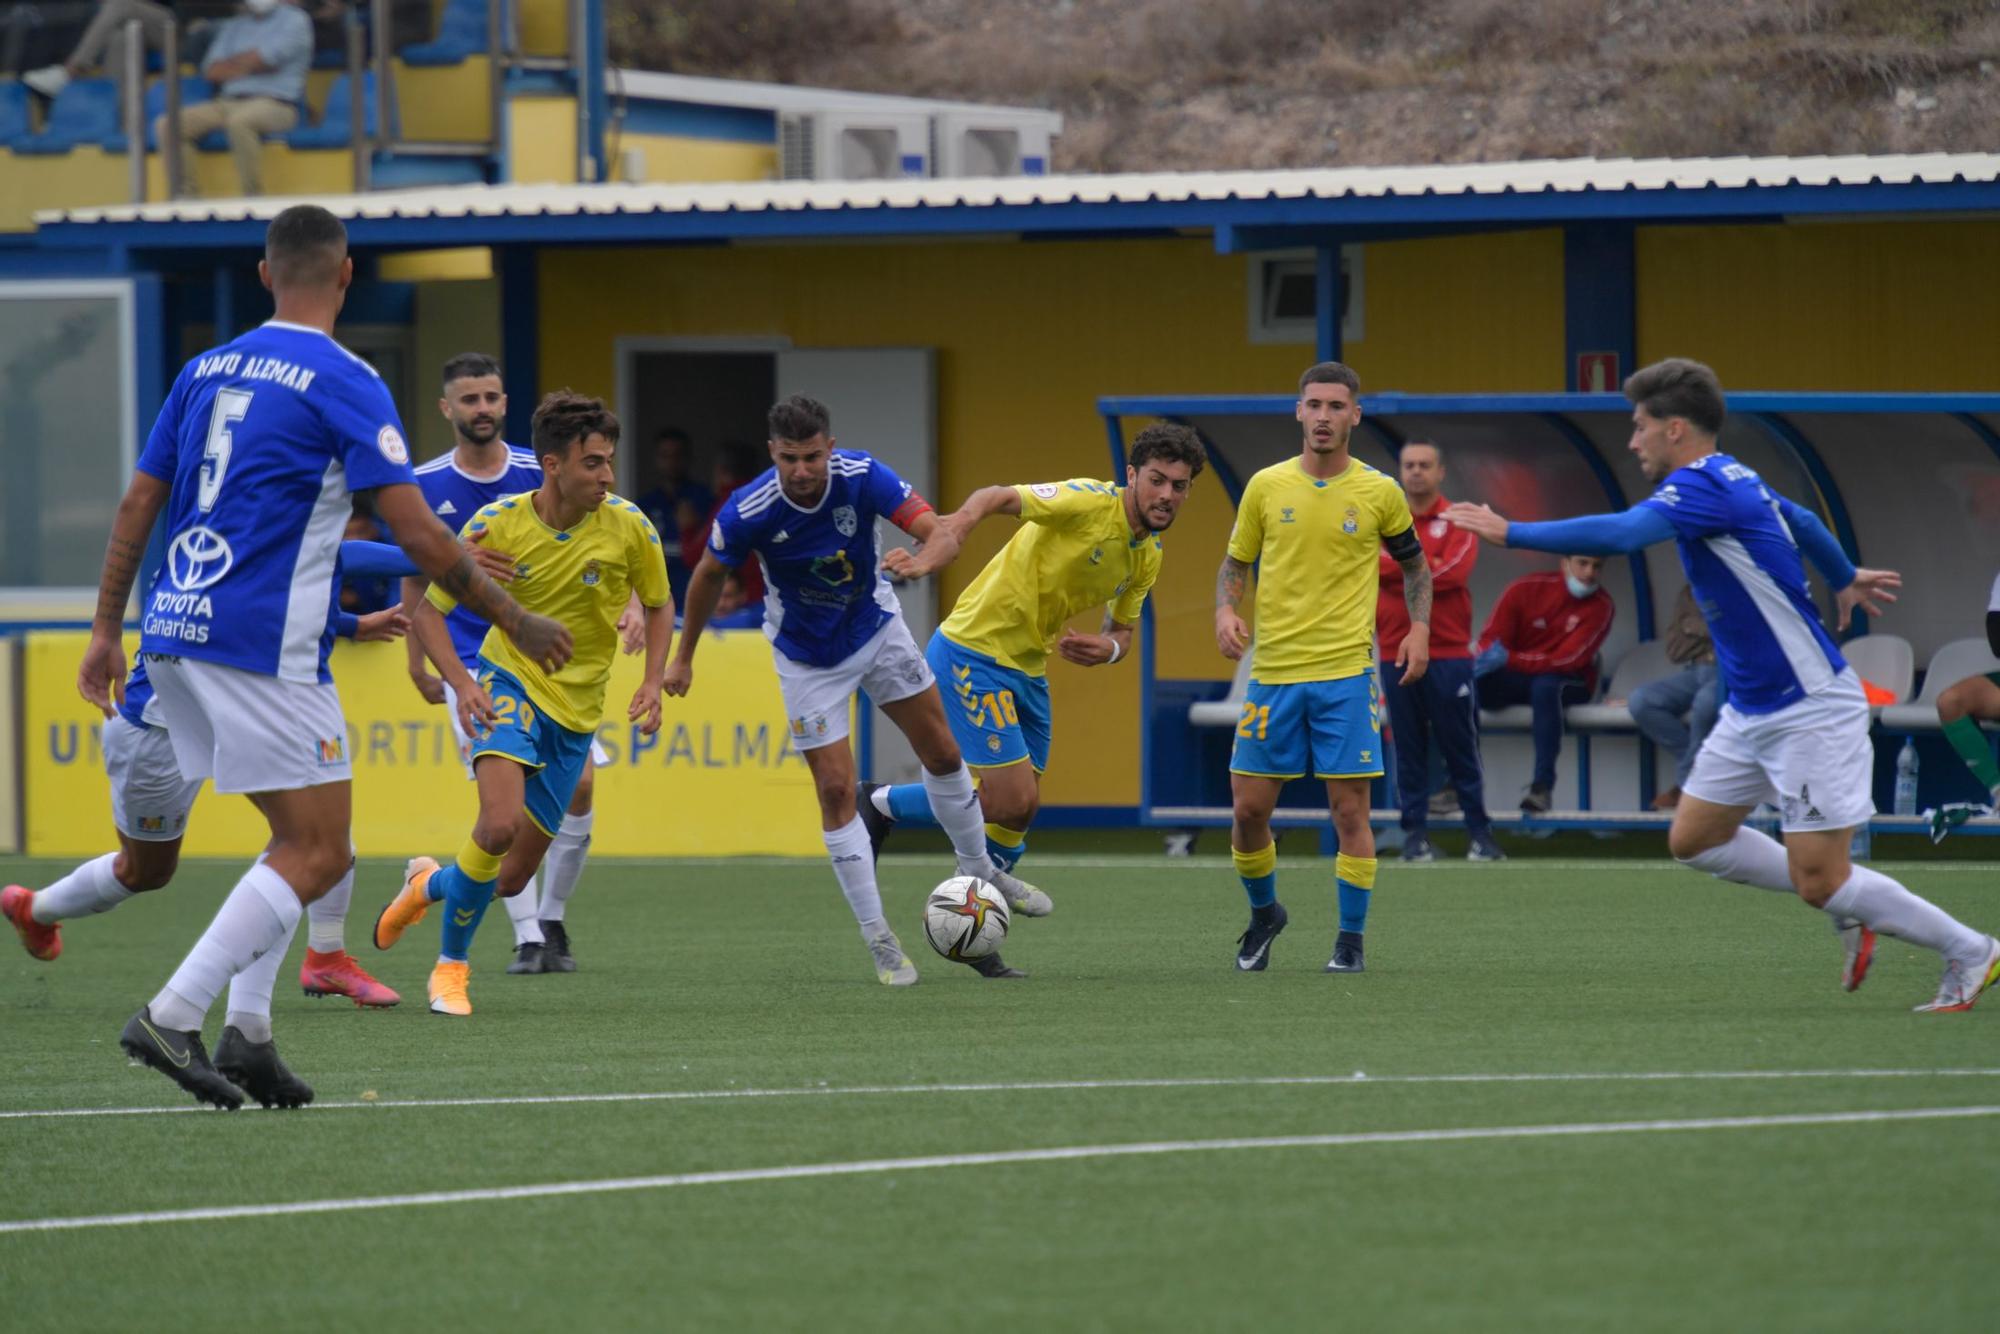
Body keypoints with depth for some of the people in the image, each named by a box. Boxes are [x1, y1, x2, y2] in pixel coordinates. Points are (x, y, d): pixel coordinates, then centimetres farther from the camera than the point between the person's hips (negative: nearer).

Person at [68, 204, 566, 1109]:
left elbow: (137, 504, 15)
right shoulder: (344, 382, -7)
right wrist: (514, 621, -1)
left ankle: (247, 1033, 6)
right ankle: (172, 1018, -14)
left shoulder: (206, 371, 13)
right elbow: (417, 535, -11)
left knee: (301, 838, 17)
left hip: (174, 631, 8)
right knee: (318, 854, -3)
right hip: (262, 644, -8)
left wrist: (107, 630, 22)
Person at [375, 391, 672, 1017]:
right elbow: (427, 610, -6)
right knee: (500, 824, -29)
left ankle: (430, 884, 40)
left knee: (512, 879, 3)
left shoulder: (630, 528, -10)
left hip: (575, 712, 3)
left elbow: (659, 606, 8)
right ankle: (451, 966, -7)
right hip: (510, 684, -3)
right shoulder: (497, 524, -14)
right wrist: (461, 681, -22)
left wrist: (653, 680, -9)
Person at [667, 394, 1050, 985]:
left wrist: (923, 560, -53)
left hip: (877, 627, 2)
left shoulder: (862, 477, -26)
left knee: (942, 753, 10)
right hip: (808, 658, -2)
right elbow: (708, 575, -8)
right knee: (835, 788, -7)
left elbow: (942, 534, -29)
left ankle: (979, 871, 35)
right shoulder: (748, 512, -28)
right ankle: (879, 940, 1)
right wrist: (683, 658, 2)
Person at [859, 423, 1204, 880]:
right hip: (974, 654, -9)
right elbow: (1000, 497, -24)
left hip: (1028, 668, 9)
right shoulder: (1091, 503, -18)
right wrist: (965, 517, -47)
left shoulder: (1149, 555, 7)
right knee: (1013, 802, -13)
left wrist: (1108, 647, -7)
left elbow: (1123, 631, 19)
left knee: (1021, 808, 12)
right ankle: (881, 804, 6)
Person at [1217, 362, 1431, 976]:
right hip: (1273, 671, 2)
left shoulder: (1379, 493, 1)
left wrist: (1419, 628, 0)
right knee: (1249, 809, 2)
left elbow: (1413, 564, 15)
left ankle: (1351, 941, 6)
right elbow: (1236, 563, 12)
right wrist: (1225, 610, -7)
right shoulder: (1266, 487, 3)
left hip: (1346, 672, -2)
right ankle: (1264, 912, 27)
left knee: (1349, 810, -5)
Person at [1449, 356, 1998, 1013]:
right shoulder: (1734, 480, 10)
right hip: (1752, 709, 10)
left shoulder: (1705, 484, -20)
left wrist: (1512, 533, -31)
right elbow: (1804, 522, 29)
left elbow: (1622, 533, -36)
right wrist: (1845, 580, 48)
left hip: (1811, 711, -10)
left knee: (1819, 881, -7)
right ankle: (1850, 910, 20)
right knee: (1693, 839, 10)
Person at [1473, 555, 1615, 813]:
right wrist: (1485, 662, -30)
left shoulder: (1601, 606, -9)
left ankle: (1543, 786, -41)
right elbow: (1490, 639, -4)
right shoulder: (1526, 588, -3)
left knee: (1545, 686, -39)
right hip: (1516, 679, 2)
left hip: (1568, 682, -2)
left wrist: (1509, 659, -29)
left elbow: (1568, 660, -18)